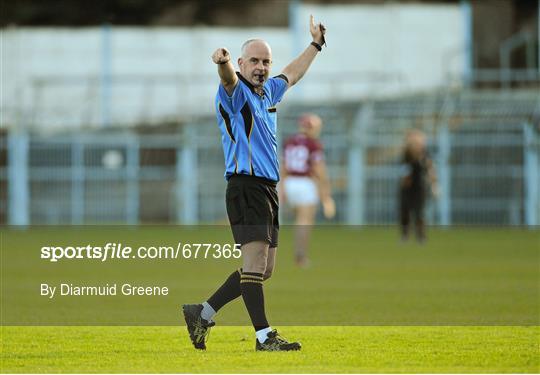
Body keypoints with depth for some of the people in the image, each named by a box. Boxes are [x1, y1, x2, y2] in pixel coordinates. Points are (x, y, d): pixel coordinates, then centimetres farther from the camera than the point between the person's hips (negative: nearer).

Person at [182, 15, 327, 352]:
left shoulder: (267, 92, 18)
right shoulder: (236, 93, -6)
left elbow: (291, 75, 39)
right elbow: (229, 79, -30)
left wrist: (316, 44, 48)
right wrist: (223, 63, -53)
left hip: (268, 190, 9)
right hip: (246, 186, -9)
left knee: (263, 270, 9)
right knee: (256, 261, -15)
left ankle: (203, 314, 17)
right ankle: (264, 336, -18)